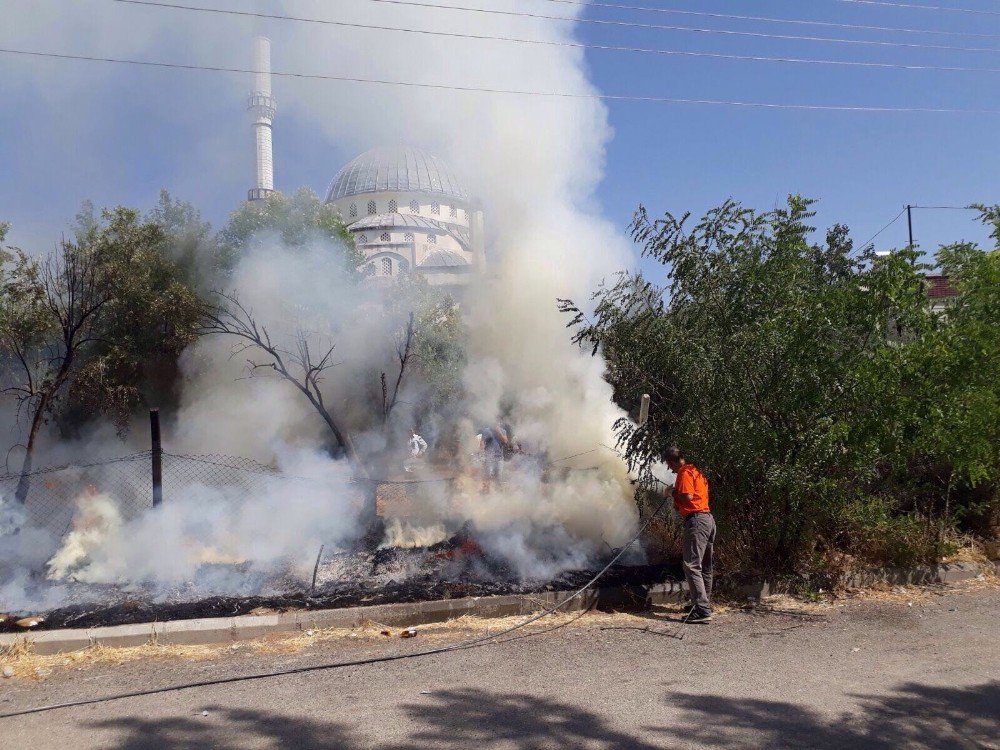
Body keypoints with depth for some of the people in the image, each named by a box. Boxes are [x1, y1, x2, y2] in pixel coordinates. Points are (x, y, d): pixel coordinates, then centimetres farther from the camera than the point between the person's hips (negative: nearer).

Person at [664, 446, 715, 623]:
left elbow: (687, 496, -20)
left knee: (692, 566, -12)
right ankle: (704, 605, 26)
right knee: (705, 567, 17)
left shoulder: (684, 473, -8)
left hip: (696, 519, -11)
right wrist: (678, 502, 12)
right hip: (708, 518, 11)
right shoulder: (696, 471, 22)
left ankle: (702, 610, -18)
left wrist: (674, 493, -1)